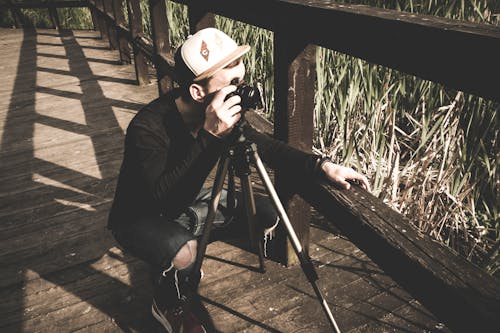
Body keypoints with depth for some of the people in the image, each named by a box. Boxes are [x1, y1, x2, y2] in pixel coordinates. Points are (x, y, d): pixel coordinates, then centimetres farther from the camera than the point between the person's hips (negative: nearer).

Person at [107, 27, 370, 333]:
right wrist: (209, 136, -47)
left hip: (190, 204, 6)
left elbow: (268, 148, -9)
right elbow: (163, 198, -41)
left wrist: (321, 165, -24)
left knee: (266, 218, -3)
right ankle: (169, 305, 0)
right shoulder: (147, 128, -33)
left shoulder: (226, 113, -16)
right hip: (141, 218, -6)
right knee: (183, 251, -36)